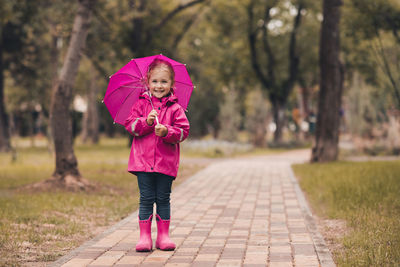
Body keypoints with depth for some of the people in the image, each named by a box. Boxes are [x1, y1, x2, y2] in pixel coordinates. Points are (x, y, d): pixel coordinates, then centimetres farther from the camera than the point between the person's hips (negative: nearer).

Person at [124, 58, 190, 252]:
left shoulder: (175, 108, 3)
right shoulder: (141, 104, 6)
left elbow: (183, 131, -2)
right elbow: (130, 125, 0)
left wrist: (167, 132, -19)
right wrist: (146, 122, -16)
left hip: (166, 161, 0)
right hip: (143, 160, 0)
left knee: (163, 199, 7)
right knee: (146, 199, 2)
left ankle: (163, 236, 15)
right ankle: (145, 236, 7)